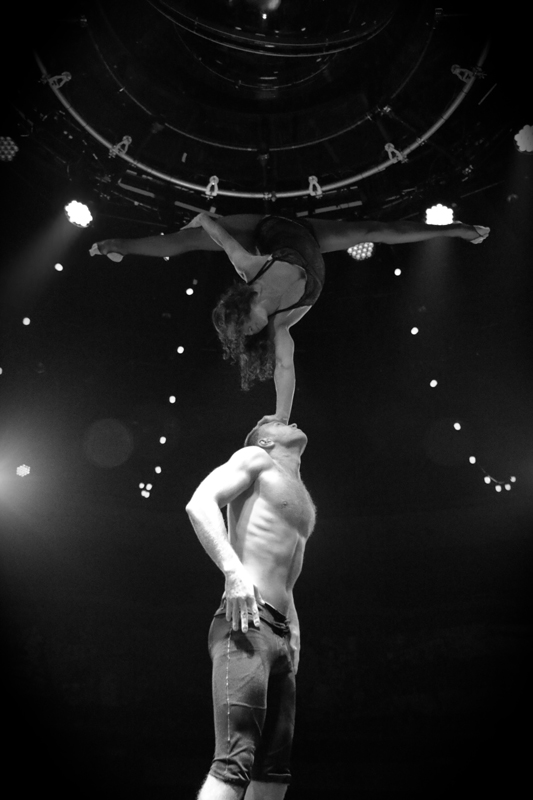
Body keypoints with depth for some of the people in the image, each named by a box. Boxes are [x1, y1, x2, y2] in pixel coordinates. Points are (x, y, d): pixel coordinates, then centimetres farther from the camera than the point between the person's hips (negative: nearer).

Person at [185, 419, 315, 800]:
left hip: (280, 633, 9)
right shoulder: (255, 458, 5)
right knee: (235, 764, -18)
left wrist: (294, 633, 16)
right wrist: (233, 568, -24)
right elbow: (200, 503, -12)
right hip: (247, 623, -9)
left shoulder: (301, 499, 28)